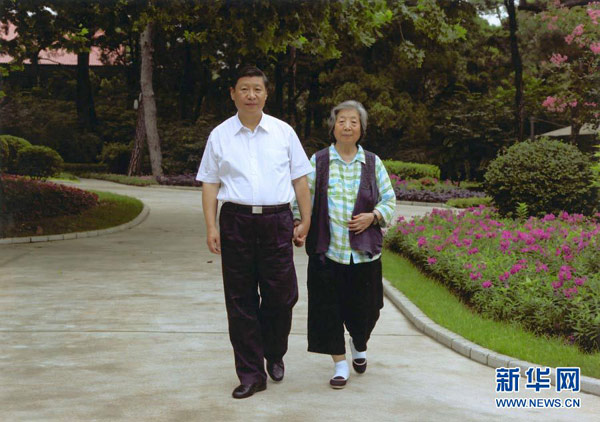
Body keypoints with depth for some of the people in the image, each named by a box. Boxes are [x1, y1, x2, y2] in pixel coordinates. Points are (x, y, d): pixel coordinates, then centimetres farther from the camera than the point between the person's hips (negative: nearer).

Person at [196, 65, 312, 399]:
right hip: (236, 221, 0)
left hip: (277, 221, 0)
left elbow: (300, 179, 11)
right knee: (241, 301, 3)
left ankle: (275, 355, 30)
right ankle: (251, 374, 13)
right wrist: (211, 227, -2)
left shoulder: (283, 132, 9)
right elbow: (210, 184, 7)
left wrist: (305, 221, 6)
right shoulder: (219, 136, 8)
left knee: (281, 296, 2)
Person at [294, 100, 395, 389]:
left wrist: (372, 217, -7)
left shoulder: (373, 163, 7)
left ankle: (359, 345, 39)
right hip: (327, 250, -1)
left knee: (363, 308, 8)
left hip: (364, 252, 1)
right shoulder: (318, 161, 4)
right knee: (328, 308, -2)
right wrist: (299, 226, -9)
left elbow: (389, 200, 11)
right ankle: (340, 365, 12)